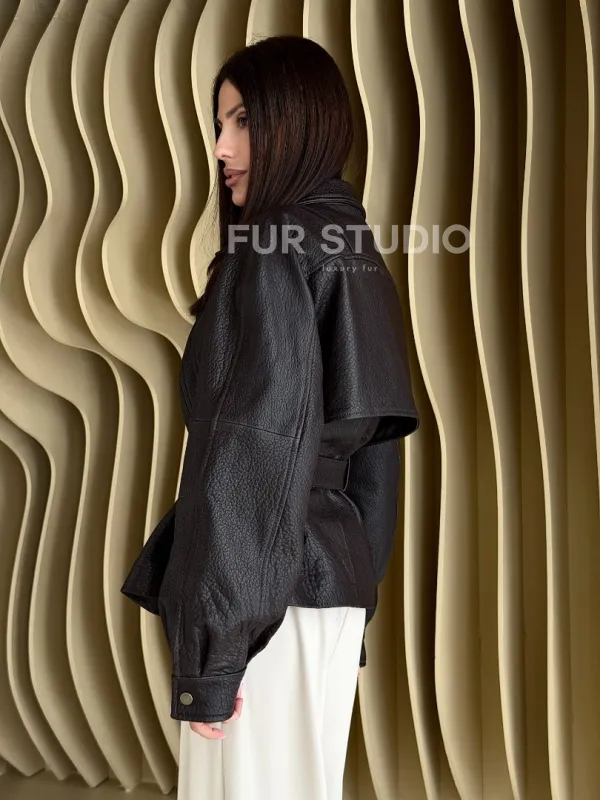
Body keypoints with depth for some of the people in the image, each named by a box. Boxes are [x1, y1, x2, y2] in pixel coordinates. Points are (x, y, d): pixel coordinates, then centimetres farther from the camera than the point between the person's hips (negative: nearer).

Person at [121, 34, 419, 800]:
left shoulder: (272, 258, -14)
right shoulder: (358, 258, 13)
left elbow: (250, 454, -20)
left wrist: (211, 648, -18)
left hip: (269, 598, -9)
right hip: (330, 581, 9)